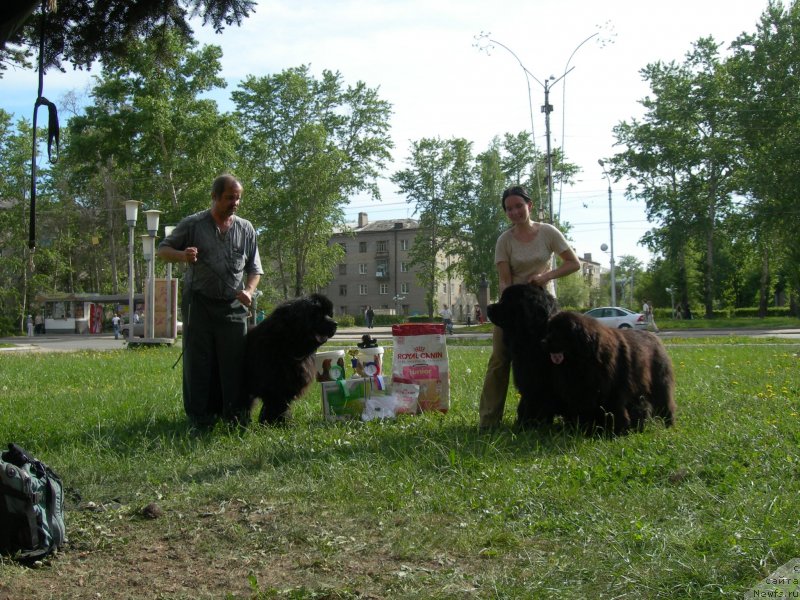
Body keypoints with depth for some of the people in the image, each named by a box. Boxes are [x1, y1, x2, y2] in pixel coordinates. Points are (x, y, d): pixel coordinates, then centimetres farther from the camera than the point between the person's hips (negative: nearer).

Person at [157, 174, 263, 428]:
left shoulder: (246, 229, 10)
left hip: (233, 306, 2)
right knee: (199, 362, 0)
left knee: (235, 362, 2)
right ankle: (201, 417, 7)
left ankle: (236, 415, 10)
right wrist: (182, 255, -17)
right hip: (199, 303, -2)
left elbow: (254, 268, 14)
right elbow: (163, 250, 5)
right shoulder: (193, 224, 2)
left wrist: (249, 290, -6)